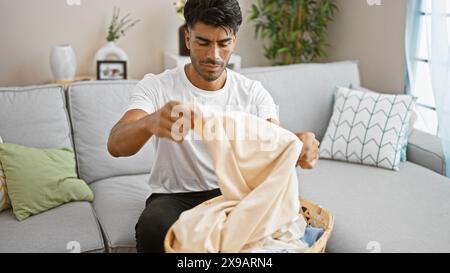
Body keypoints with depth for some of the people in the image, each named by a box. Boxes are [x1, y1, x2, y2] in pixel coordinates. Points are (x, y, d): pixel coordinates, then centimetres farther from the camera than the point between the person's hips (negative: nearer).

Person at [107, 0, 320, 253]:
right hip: (174, 196, -1)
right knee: (153, 229, -34)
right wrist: (149, 123, -50)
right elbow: (115, 145, -25)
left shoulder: (253, 92, -3)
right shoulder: (156, 86, -11)